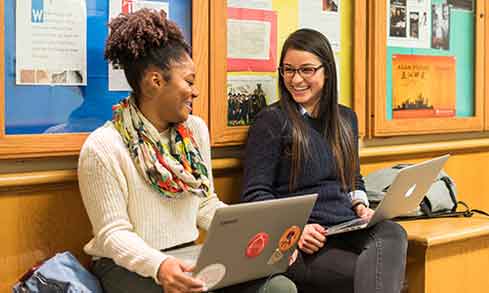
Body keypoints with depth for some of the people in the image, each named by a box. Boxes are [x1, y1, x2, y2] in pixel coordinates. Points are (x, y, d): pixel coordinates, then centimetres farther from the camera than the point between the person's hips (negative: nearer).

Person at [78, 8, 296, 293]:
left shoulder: (196, 129, 6)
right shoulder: (103, 148, -13)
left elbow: (206, 205, 10)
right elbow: (113, 234, -14)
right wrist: (158, 265, -32)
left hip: (189, 257, 6)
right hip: (130, 264, -6)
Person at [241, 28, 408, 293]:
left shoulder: (346, 119, 19)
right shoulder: (271, 121, 1)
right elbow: (255, 194, -4)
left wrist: (360, 207, 6)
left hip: (347, 229, 6)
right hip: (297, 242, -5)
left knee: (392, 234, -30)